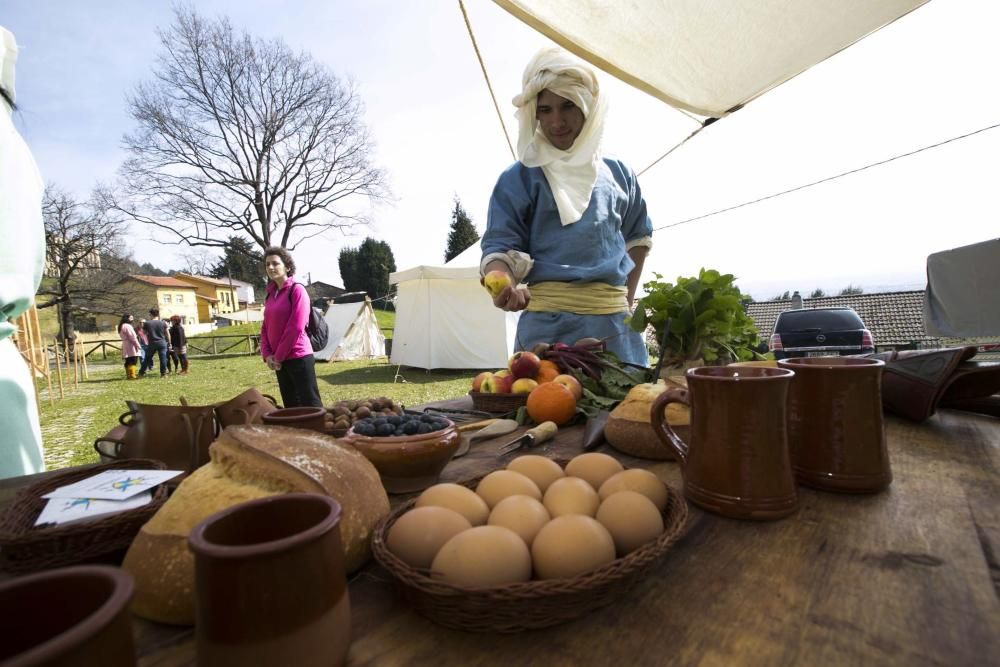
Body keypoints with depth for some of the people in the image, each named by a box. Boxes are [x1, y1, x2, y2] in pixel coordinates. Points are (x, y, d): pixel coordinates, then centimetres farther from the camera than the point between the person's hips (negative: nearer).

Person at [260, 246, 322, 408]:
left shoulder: (297, 290, -7)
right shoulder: (270, 295, 15)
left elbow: (296, 327, -15)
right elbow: (265, 328, 16)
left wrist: (278, 356, -11)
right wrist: (267, 354, 0)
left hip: (298, 357, -7)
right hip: (279, 360, 7)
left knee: (310, 404, -5)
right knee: (291, 405, 12)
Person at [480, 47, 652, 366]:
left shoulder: (618, 173, 14)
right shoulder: (519, 178, 1)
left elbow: (637, 236, 24)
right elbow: (500, 246, -6)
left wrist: (627, 298, 16)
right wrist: (502, 282, -28)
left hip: (616, 320, 4)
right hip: (549, 320, -4)